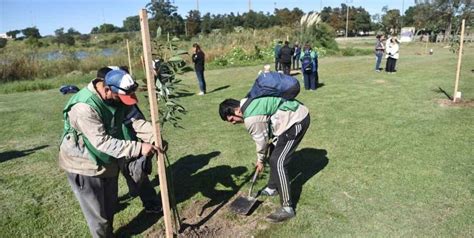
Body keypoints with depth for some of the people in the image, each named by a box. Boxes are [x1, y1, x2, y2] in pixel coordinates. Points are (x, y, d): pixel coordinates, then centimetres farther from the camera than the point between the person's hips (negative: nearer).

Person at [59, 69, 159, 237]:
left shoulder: (118, 96, -10)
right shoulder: (84, 107, -34)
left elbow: (134, 118, -9)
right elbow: (102, 142, -36)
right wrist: (138, 148, -39)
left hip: (107, 159, 7)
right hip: (84, 164, -7)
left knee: (110, 205, 23)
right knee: (97, 212, 6)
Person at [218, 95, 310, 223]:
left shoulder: (251, 118, -22)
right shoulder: (248, 103, 7)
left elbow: (261, 140, -9)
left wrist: (260, 160, 8)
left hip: (296, 121, -11)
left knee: (278, 162, -14)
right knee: (274, 156, 20)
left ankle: (287, 208, -10)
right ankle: (273, 188, 38)